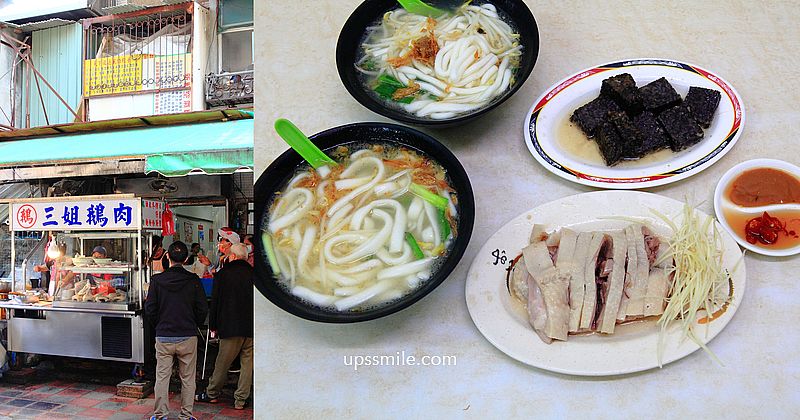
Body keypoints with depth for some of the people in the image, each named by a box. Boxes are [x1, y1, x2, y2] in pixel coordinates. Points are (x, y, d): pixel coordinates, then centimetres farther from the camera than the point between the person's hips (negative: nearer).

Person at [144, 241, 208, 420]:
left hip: (163, 337, 1)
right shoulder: (194, 281, -7)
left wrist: (159, 325, 14)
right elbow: (203, 309, -4)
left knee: (162, 377, 11)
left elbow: (149, 308, -2)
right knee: (188, 378, 9)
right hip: (188, 337, 0)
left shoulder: (157, 280, -5)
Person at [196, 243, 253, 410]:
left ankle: (212, 394, 26)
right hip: (252, 327, 2)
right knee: (248, 363, 7)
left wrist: (213, 325, 11)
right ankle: (240, 400, 12)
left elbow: (215, 301, 1)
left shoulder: (222, 274, -2)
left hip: (231, 327, -1)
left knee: (222, 363, 11)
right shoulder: (253, 274, 1)